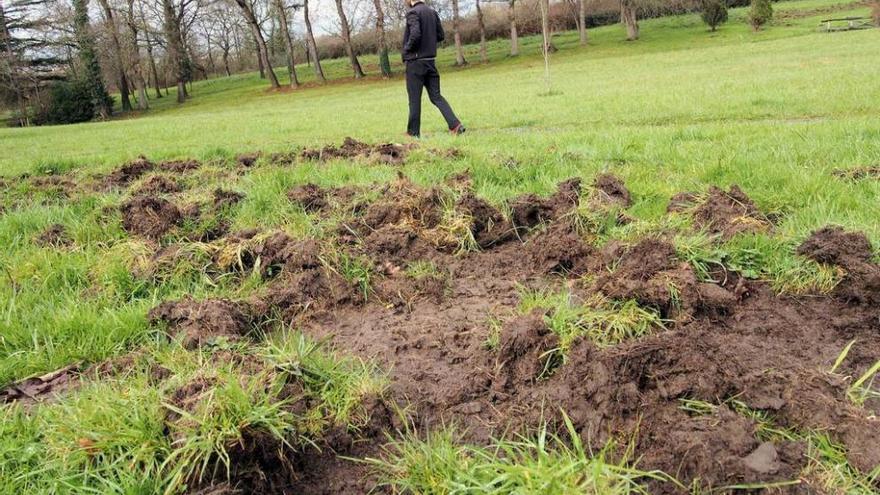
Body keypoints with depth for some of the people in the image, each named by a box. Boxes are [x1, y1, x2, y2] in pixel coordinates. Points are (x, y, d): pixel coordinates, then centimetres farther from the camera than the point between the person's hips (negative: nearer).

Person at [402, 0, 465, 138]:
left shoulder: (413, 13, -12)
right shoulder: (432, 12, 10)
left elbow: (415, 35, -25)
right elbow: (440, 35, 14)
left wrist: (406, 49, -10)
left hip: (415, 61, -7)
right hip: (430, 60, 7)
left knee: (414, 99, 3)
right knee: (436, 96, 8)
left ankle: (413, 132, 11)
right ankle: (455, 125, -5)